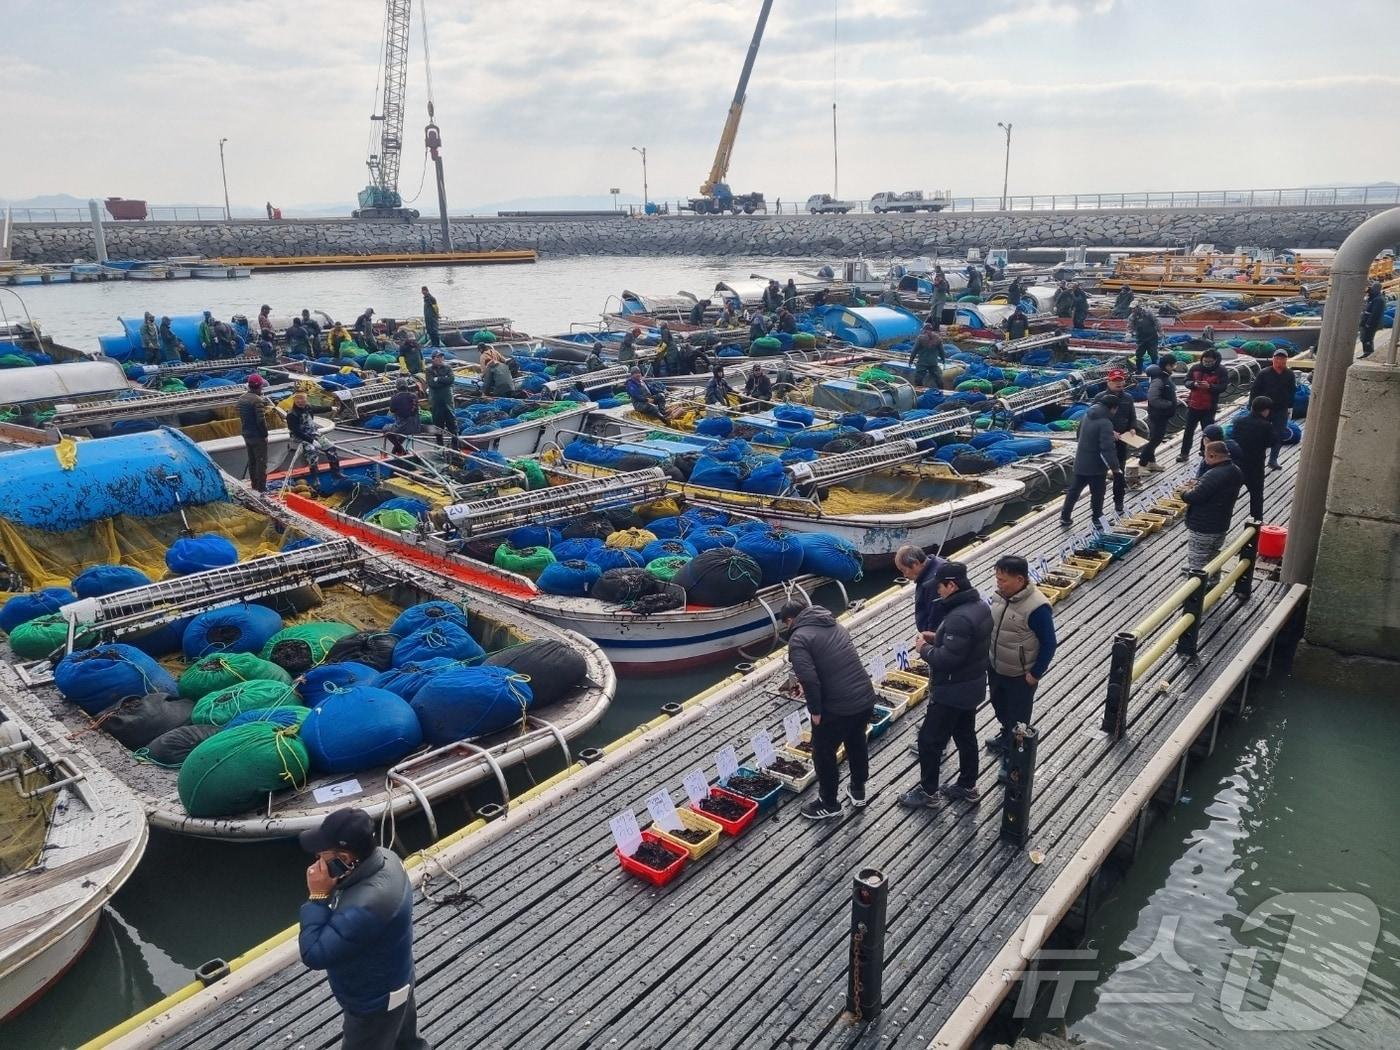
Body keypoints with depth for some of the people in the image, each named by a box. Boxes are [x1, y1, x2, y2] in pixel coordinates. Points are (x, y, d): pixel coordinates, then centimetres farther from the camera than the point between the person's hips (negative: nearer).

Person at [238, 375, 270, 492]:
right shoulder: (257, 400, -21)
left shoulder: (242, 399, 7)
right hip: (258, 436, -9)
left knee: (252, 461, 18)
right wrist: (265, 434, -13)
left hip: (246, 434, 9)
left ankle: (254, 484, 28)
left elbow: (242, 417, 14)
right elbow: (261, 420, -23)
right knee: (261, 461, -1)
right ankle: (261, 487, 1)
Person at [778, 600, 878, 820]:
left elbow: (808, 678, -22)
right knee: (856, 743, 30)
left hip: (837, 707, -7)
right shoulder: (834, 625, 16)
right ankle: (858, 791, 48)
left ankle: (829, 804, 32)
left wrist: (815, 710, -10)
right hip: (866, 697, 8)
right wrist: (807, 685, 28)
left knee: (823, 754, 16)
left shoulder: (798, 638, -9)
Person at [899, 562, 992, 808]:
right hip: (972, 685, 10)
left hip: (952, 691, -10)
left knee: (929, 739, 5)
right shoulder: (980, 606, 2)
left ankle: (928, 791, 19)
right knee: (966, 735, 22)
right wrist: (938, 638, 5)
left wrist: (925, 649, -14)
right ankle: (967, 786, 36)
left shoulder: (959, 618, -31)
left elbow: (947, 659, -31)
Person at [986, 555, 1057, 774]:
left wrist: (1035, 673, -15)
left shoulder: (1037, 608, -30)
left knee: (1018, 717, 11)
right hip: (996, 668, 7)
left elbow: (1049, 644, -20)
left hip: (1021, 675, -7)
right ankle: (1007, 736, 55)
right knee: (999, 706, 29)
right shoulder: (999, 594, -9)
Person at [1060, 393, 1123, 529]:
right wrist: (1115, 466, -24)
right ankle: (1097, 519, 20)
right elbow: (1108, 448, -28)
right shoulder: (1105, 423, -23)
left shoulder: (1087, 415, 3)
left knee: (1074, 489, 16)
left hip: (1080, 462, 7)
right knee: (1097, 493, 8)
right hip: (1096, 465, -7)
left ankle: (1065, 517, 21)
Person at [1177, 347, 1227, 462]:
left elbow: (1222, 387, -13)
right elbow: (1186, 382, 2)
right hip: (1193, 405, 3)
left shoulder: (1221, 371, -8)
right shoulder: (1195, 368, 0)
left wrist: (1209, 386, -29)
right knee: (1189, 430, 10)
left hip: (1209, 407, -3)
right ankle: (1184, 453, 19)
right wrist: (1193, 384, -20)